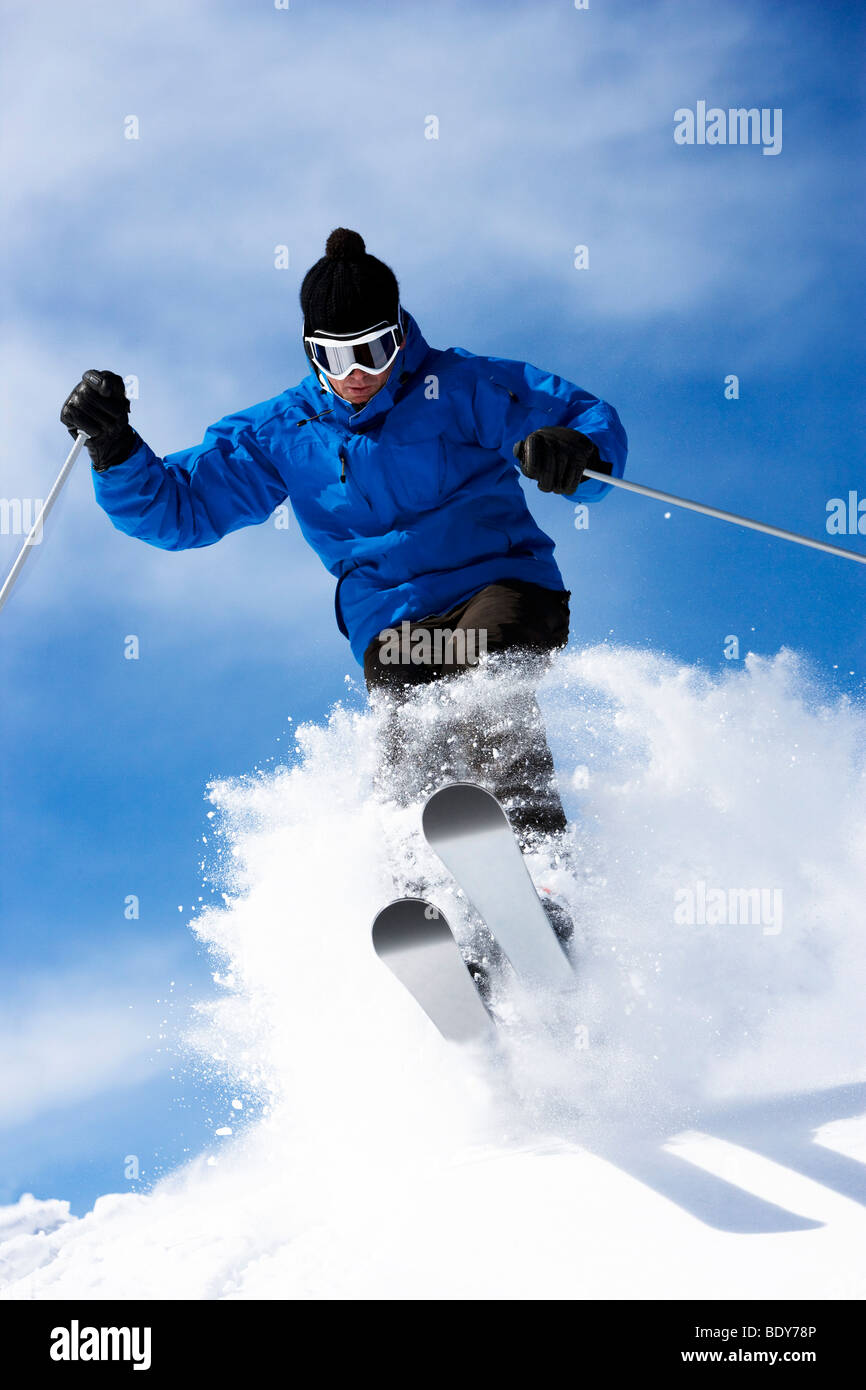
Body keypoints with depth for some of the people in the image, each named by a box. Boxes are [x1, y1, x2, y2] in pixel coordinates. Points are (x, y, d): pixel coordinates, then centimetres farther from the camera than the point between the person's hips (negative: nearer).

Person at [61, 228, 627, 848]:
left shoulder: (459, 386, 1)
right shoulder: (281, 432, 10)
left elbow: (593, 419, 0)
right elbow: (177, 507, 12)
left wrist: (576, 452, -25)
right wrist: (114, 445, -6)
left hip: (503, 587, -3)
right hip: (395, 624, 3)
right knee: (413, 776, -24)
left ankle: (534, 850, -45)